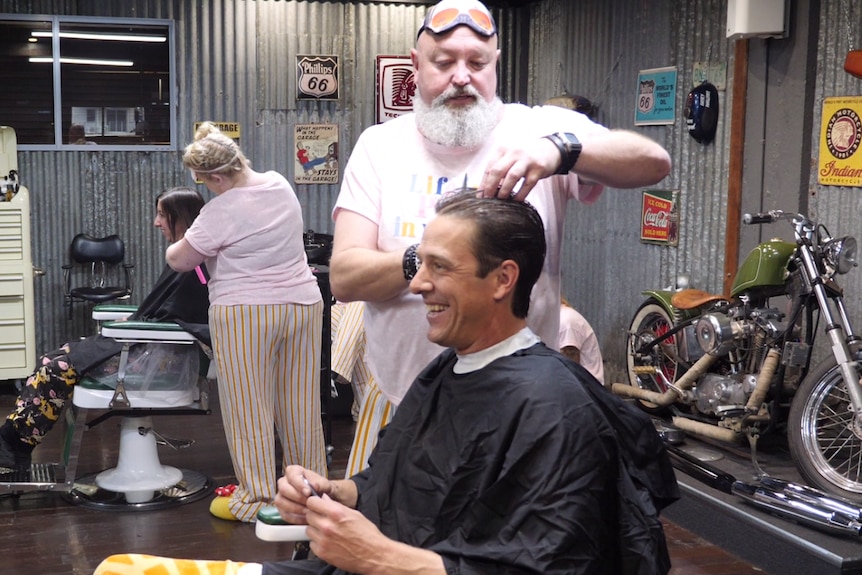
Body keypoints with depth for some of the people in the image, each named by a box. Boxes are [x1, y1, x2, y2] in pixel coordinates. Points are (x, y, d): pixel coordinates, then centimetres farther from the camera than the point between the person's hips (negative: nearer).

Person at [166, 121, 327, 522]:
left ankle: (256, 500, 11)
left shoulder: (221, 212, -16)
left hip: (245, 314, -7)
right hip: (303, 304, 7)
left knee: (248, 409, 4)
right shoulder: (280, 184, 5)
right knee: (300, 402, 13)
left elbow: (179, 261, -4)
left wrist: (172, 248, 18)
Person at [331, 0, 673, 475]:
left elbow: (654, 162, -17)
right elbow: (344, 276, -7)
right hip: (399, 399, 2)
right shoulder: (379, 145, 1)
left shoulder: (539, 129, -4)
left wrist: (558, 149, -35)